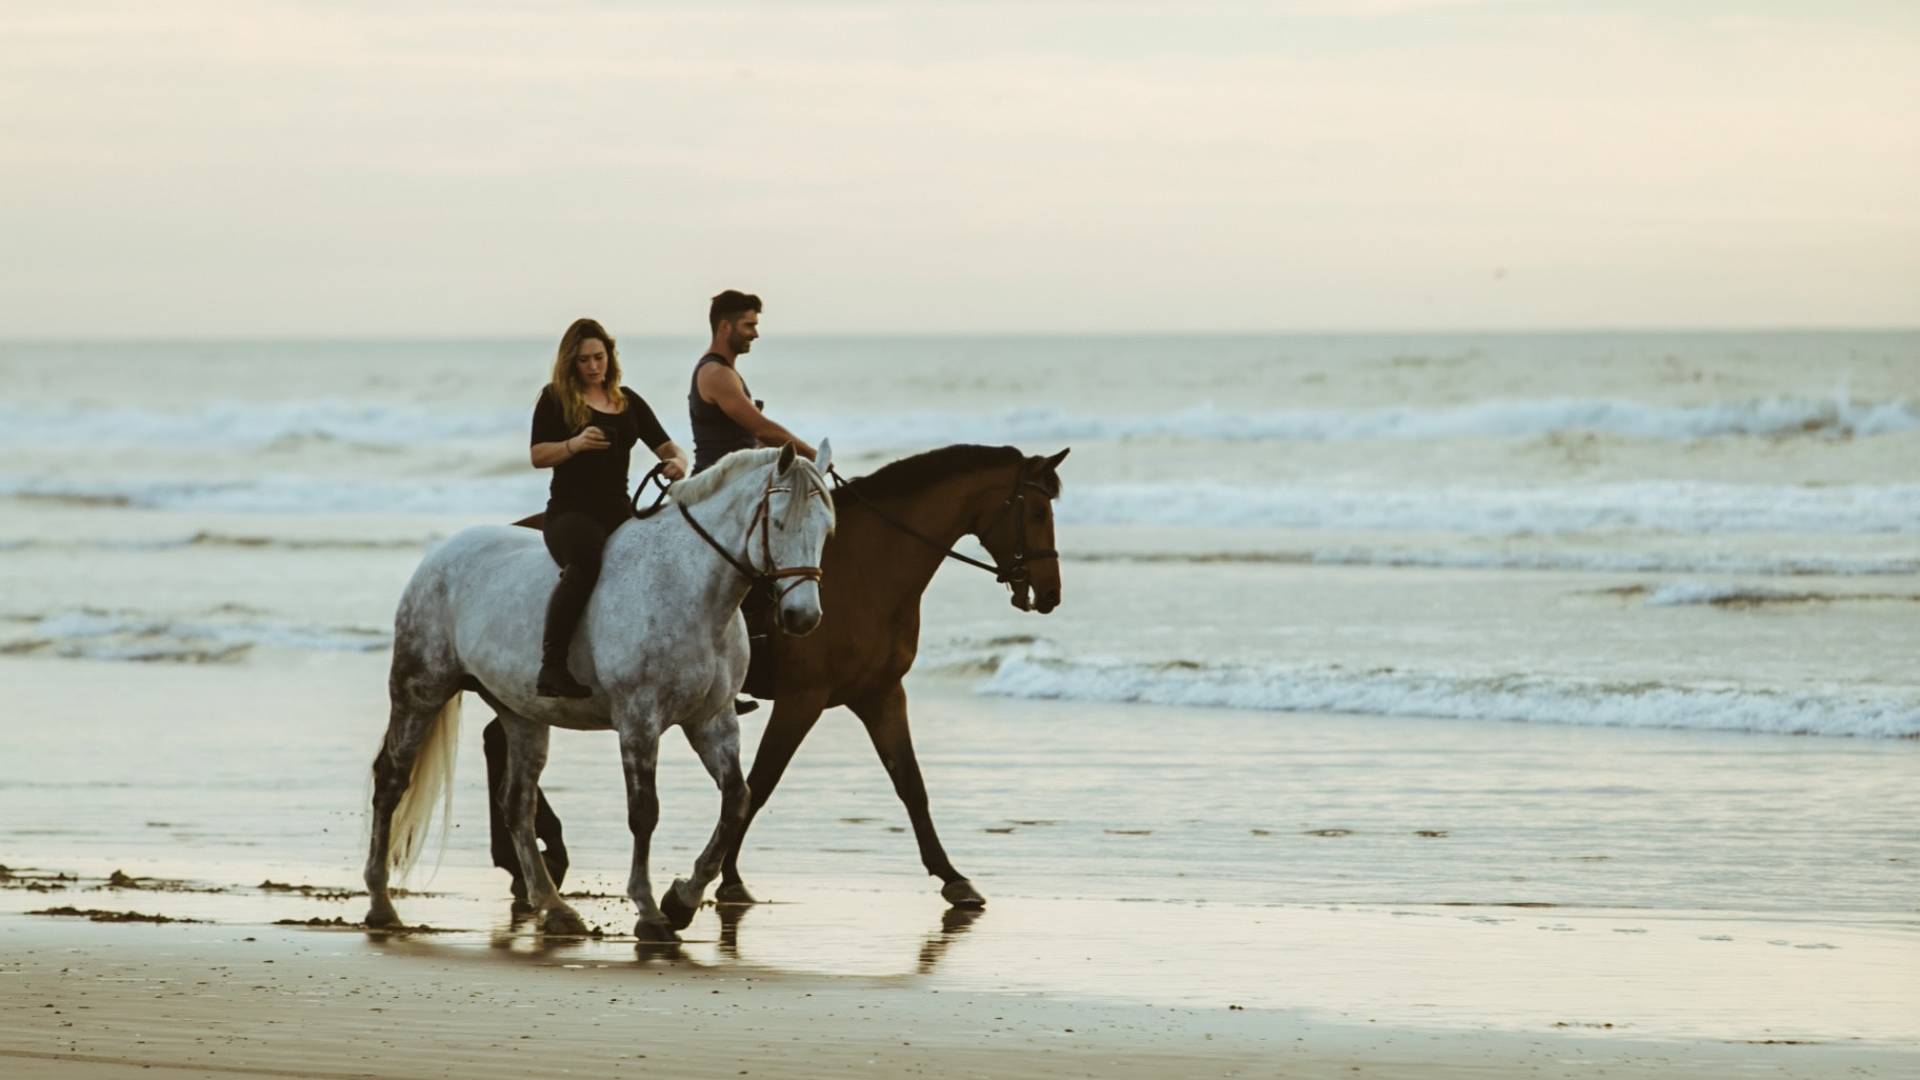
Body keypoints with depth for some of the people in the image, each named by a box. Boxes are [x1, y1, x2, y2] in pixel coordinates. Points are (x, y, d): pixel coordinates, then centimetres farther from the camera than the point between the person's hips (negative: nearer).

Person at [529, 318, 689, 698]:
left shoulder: (628, 402, 18)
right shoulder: (555, 399, 6)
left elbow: (665, 446, 16)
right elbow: (538, 455, -1)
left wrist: (677, 462, -8)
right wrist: (574, 444, -19)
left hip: (618, 511, 5)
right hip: (570, 511, -5)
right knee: (586, 560, -37)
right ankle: (551, 668, -38)